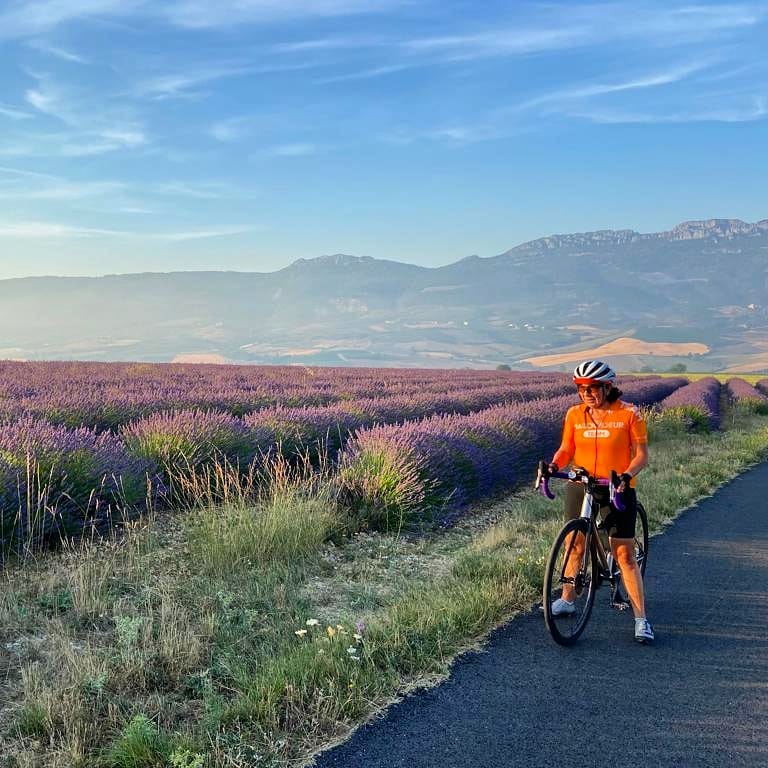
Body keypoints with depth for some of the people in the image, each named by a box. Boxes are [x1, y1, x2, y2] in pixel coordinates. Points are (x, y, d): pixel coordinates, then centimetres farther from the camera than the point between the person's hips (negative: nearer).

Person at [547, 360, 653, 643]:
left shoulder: (629, 414, -7)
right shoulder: (575, 414, 2)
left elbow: (641, 455, -6)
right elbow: (566, 449, 6)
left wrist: (626, 475, -25)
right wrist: (553, 465, -15)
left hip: (617, 491, -3)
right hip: (579, 488, 3)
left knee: (625, 555, -3)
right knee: (575, 545, 13)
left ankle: (641, 618, 2)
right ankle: (566, 600, 33)